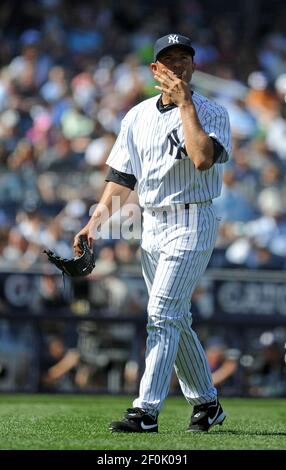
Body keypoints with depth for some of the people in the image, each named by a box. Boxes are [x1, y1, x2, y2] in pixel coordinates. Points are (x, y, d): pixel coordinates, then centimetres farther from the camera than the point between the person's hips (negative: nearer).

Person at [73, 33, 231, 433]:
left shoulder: (211, 113, -7)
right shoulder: (138, 116, 11)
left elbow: (203, 158, -26)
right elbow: (122, 176, 13)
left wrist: (185, 104, -21)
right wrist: (95, 222, 3)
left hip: (192, 223, -7)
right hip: (151, 225, 7)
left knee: (162, 315, -15)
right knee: (175, 319, 11)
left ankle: (146, 411, -17)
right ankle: (206, 403, 23)